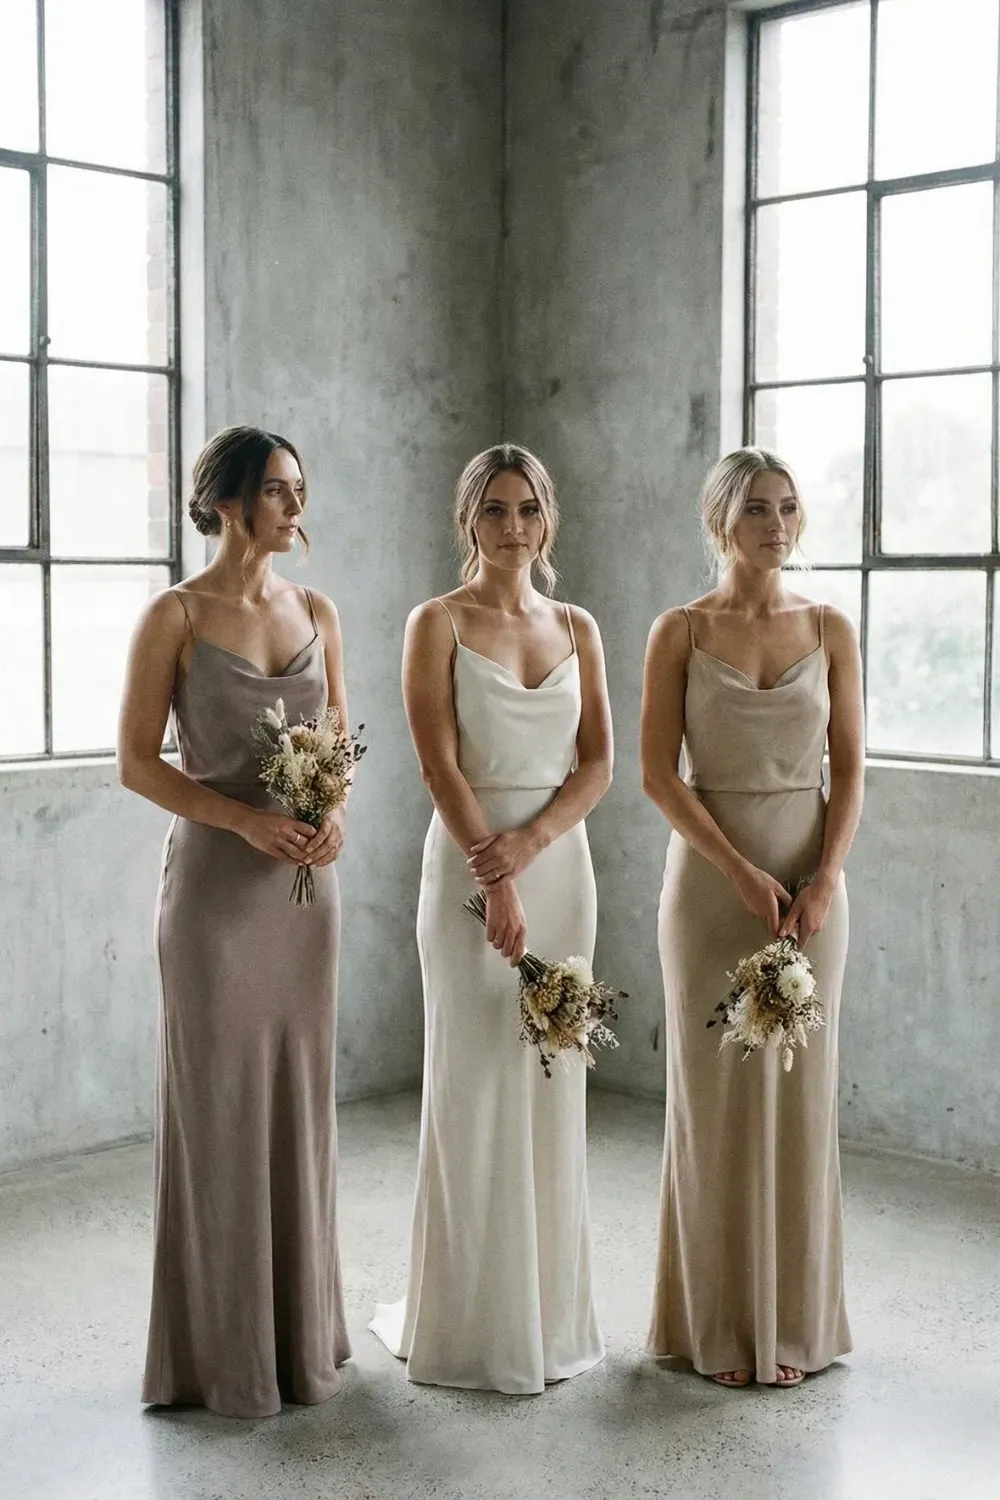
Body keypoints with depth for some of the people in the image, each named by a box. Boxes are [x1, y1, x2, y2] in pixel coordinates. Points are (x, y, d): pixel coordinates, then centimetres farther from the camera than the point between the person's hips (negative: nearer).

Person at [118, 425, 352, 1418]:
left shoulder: (316, 612, 8)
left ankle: (303, 1332, 25)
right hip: (215, 881, -5)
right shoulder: (175, 615, -6)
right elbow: (136, 761, -7)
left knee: (300, 1099, 11)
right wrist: (246, 819, -18)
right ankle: (225, 1348, 15)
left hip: (305, 880, 5)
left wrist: (334, 815, -7)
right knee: (219, 1103, 1)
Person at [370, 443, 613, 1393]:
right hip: (468, 864, -4)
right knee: (475, 1090, -1)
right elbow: (439, 763, -11)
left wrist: (530, 840, -11)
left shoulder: (576, 628, 11)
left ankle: (548, 1313, 21)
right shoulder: (439, 623, -3)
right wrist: (494, 880, -17)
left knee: (552, 1089, 9)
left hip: (559, 862, 4)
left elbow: (598, 764, 6)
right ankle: (472, 1325, 12)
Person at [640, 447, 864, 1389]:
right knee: (716, 1092, 2)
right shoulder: (679, 632, -1)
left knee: (799, 1091, 6)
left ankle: (793, 1318, 19)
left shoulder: (830, 630, 5)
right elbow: (659, 774, -7)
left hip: (812, 880, 2)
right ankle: (718, 1322, 15)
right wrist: (743, 873, -15)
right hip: (710, 877, -2)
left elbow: (849, 770, 3)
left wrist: (824, 881, -11)